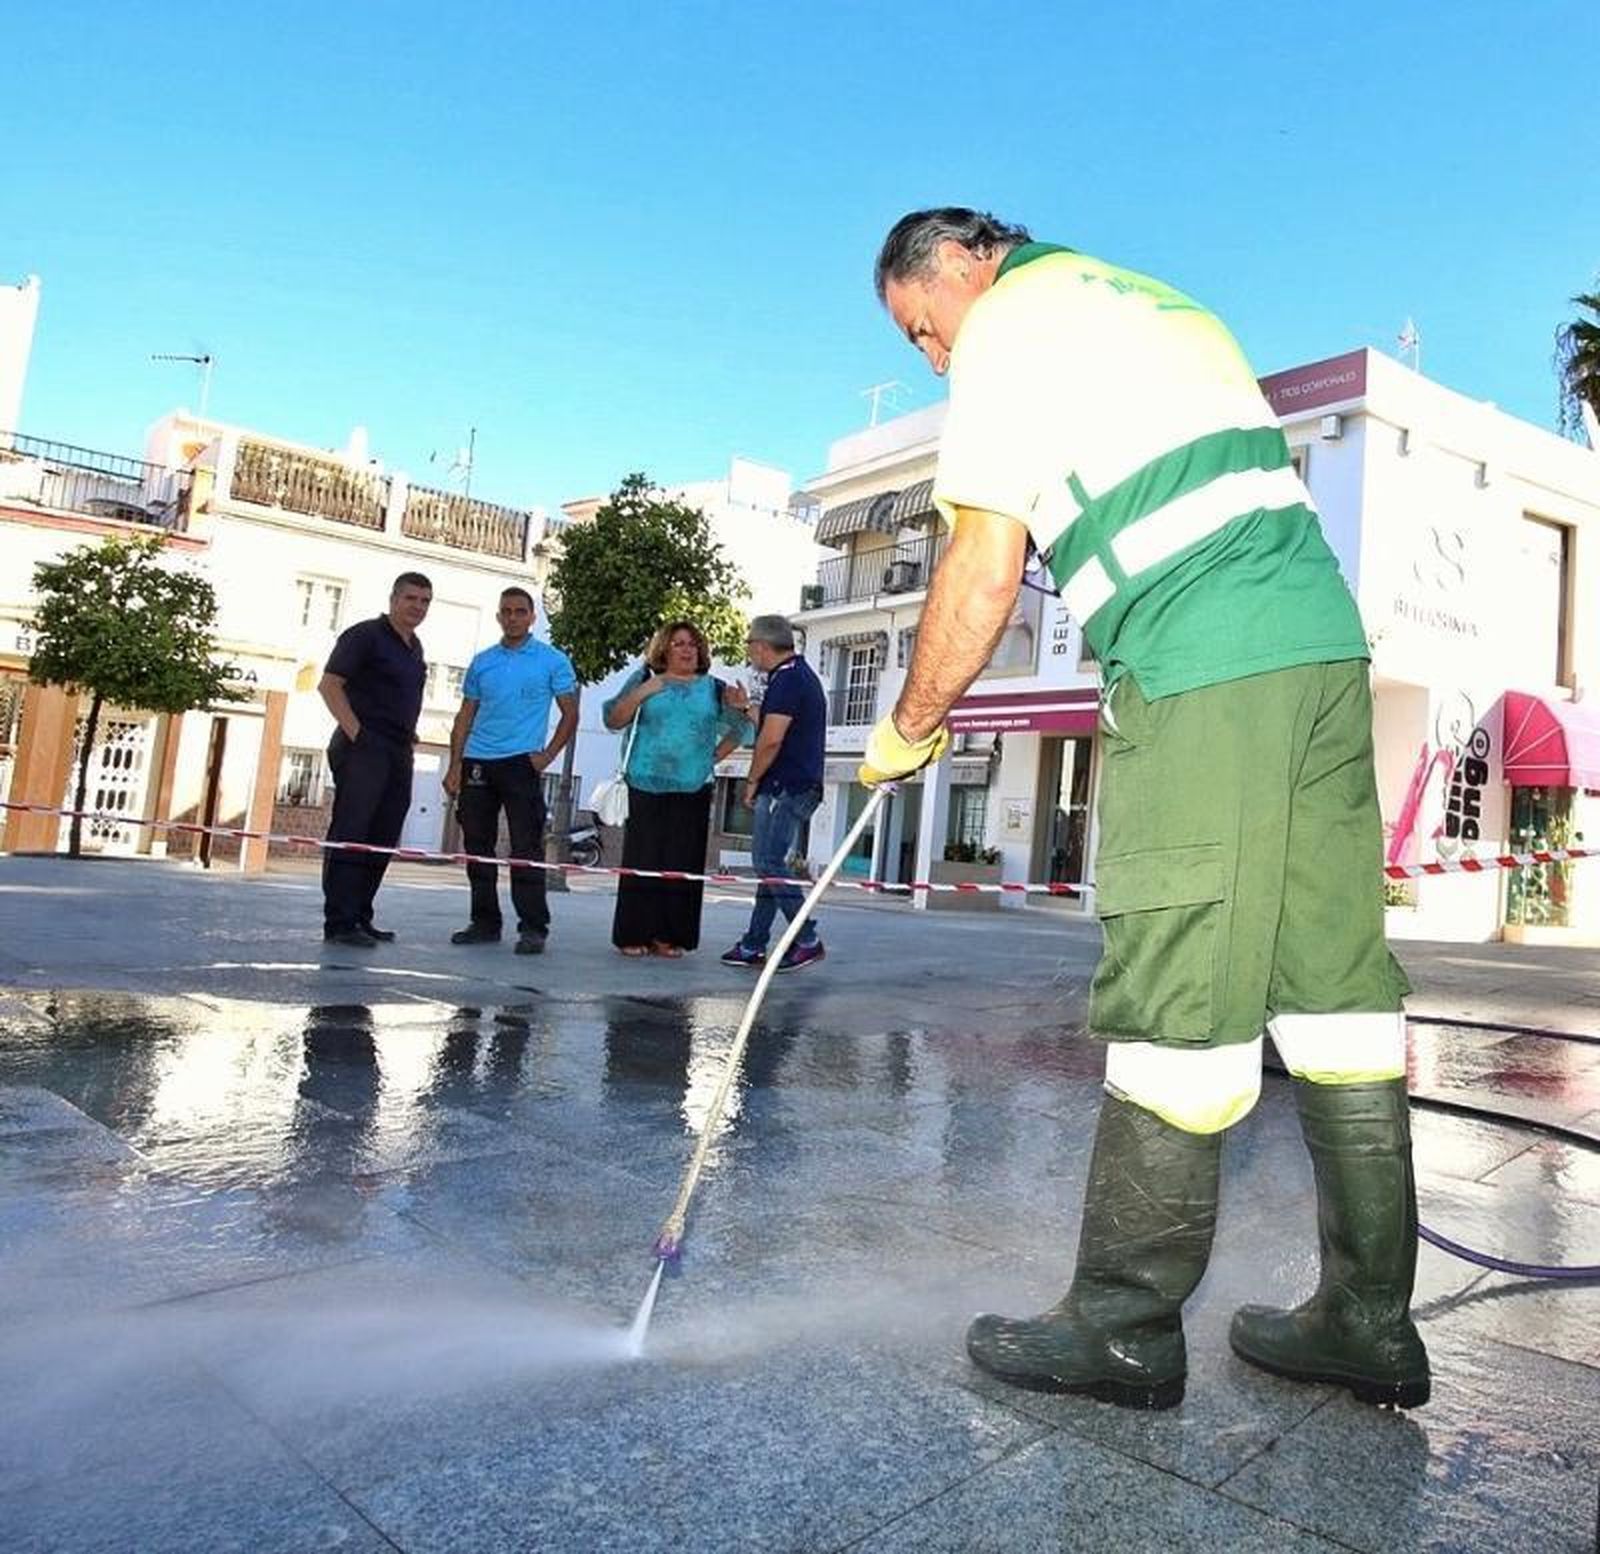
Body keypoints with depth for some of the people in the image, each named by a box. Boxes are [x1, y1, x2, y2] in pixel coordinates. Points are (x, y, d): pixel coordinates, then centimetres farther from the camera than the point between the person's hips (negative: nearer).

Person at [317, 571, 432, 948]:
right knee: (349, 835, -8)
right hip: (363, 749, -8)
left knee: (381, 841, 10)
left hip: (398, 754, 8)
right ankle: (339, 923, -6)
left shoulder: (414, 648, 19)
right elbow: (329, 684, -11)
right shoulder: (365, 635, -4)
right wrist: (355, 732, -18)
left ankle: (360, 918, 18)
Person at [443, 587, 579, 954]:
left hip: (521, 763, -4)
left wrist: (548, 755, -8)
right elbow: (466, 716, 15)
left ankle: (533, 928, -4)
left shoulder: (553, 661, 3)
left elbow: (570, 713, 3)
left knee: (526, 848, -8)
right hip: (477, 761, 5)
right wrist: (455, 765, 7)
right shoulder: (482, 662, 14)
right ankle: (485, 923, 18)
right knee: (478, 847, 8)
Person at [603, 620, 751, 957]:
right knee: (643, 860, -4)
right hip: (647, 787, -1)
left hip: (692, 790, 2)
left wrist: (713, 756, 2)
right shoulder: (644, 680, 9)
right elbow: (613, 719, 4)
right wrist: (640, 693, -9)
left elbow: (738, 730, 18)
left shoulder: (713, 688, 13)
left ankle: (670, 936, 6)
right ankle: (635, 935, 3)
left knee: (683, 863, -1)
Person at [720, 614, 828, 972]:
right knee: (769, 862, 11)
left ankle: (808, 941, -7)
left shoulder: (787, 679, -13)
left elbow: (771, 740, -19)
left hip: (786, 786, -10)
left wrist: (752, 781, -9)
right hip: (798, 786, 10)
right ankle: (753, 946, 14)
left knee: (769, 862, -9)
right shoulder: (803, 675, 20)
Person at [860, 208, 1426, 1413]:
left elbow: (984, 577, -5)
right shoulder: (1165, 303, 29)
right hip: (1328, 644, 9)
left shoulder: (1009, 322, 3)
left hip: (1202, 678, -9)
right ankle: (1369, 1321, 17)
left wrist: (909, 729, 5)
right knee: (1338, 977, 7)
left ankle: (1127, 1327, 7)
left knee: (1175, 1002, -5)